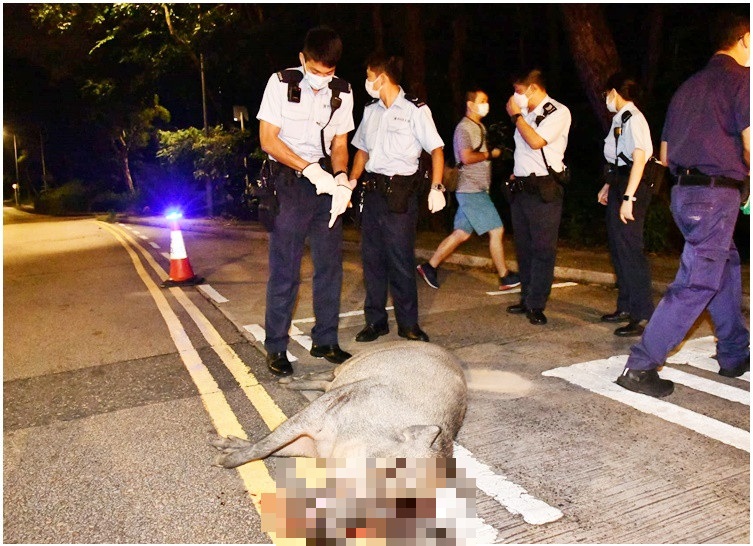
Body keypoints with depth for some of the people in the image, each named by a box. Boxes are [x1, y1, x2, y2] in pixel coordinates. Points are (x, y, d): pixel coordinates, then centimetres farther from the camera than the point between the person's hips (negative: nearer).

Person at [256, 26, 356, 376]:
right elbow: (268, 139, -9)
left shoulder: (342, 92, 6)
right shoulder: (281, 83, -5)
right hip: (288, 183, -4)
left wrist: (340, 178, -11)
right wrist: (311, 170, -19)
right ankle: (275, 348, 8)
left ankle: (325, 341, 19)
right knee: (284, 269, -3)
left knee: (330, 265, 7)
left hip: (326, 184, 4)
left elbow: (339, 144, 10)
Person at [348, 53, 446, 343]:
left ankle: (408, 324, 10)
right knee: (371, 257, 7)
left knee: (401, 259, -3)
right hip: (372, 189, 6)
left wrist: (436, 187, -17)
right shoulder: (370, 111, 15)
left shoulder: (414, 110, -4)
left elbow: (436, 149, -6)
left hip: (400, 191, -6)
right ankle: (375, 320, 18)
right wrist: (351, 181, 6)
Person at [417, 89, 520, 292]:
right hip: (471, 190, -10)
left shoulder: (480, 127, 19)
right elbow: (466, 157, -22)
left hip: (476, 190, 10)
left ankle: (429, 267, 16)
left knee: (461, 233, 11)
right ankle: (505, 278, 5)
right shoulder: (464, 127, -11)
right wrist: (490, 154, -11)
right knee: (496, 230, -5)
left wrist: (493, 152, 5)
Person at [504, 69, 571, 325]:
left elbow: (536, 141, -20)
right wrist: (515, 172, 14)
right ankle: (527, 298, 22)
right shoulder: (526, 113, 15)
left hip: (544, 189, -8)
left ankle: (536, 304, 1)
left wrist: (516, 115, -9)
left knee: (542, 248, -5)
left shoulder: (558, 112, -6)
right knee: (524, 247, 12)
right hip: (520, 187, 8)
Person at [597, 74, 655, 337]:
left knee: (630, 250, -9)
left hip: (630, 188, -10)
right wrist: (608, 186, 27)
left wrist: (627, 198, -26)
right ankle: (625, 307, 25)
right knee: (618, 249, 14)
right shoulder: (620, 119, 15)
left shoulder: (632, 119, -14)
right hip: (619, 186, 10)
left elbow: (639, 159, -22)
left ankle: (642, 316, -3)